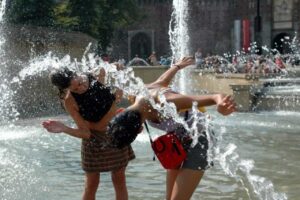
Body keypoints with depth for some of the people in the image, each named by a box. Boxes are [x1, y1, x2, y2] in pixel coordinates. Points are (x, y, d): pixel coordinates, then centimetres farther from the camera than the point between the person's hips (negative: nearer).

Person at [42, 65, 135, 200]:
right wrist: (63, 129, -36)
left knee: (119, 180, 11)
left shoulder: (98, 77, -13)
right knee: (92, 184, 4)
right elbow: (85, 132, -22)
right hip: (94, 140, -4)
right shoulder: (69, 101, -23)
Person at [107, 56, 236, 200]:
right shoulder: (139, 97, -16)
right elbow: (163, 80, 6)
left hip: (199, 136, -7)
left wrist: (221, 105, -70)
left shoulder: (167, 104, -39)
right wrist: (178, 65, 28)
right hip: (179, 136, 7)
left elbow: (216, 97, -46)